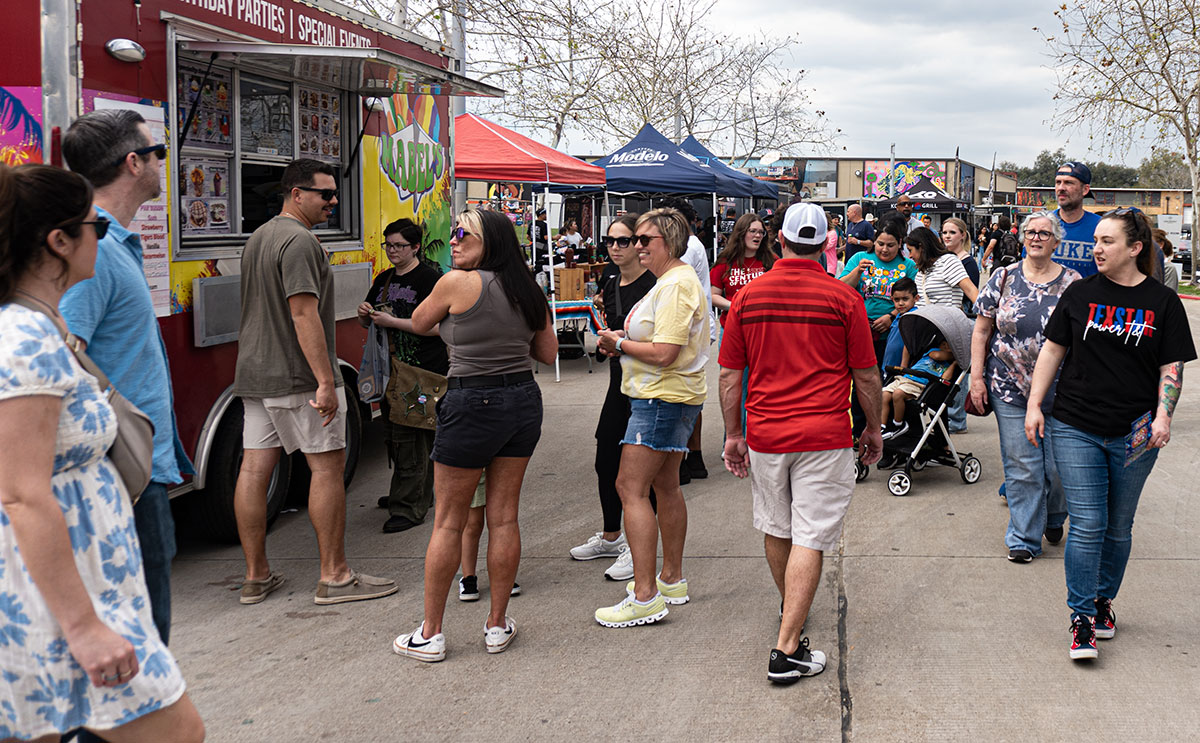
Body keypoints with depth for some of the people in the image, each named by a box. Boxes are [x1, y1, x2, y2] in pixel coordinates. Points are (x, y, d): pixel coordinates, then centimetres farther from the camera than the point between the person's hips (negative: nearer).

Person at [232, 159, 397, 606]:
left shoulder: (257, 238, 17)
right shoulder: (299, 241, -14)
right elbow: (304, 315, -22)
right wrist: (326, 381, -24)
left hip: (255, 375, 9)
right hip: (297, 377, -9)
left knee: (254, 468, 7)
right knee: (327, 466, -2)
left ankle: (256, 577, 13)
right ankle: (334, 577, 1)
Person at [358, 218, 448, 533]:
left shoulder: (429, 279, -8)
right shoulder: (384, 279, 16)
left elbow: (437, 326, -17)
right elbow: (367, 323, 25)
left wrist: (392, 321, -18)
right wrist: (365, 314, 0)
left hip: (422, 371, -8)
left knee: (410, 437, -9)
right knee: (393, 433, 13)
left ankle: (409, 507, -5)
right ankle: (419, 494, 27)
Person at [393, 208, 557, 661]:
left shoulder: (457, 283, -11)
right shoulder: (528, 291, 6)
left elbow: (419, 324, 5)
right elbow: (549, 353, 13)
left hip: (473, 403, -6)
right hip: (524, 401, 6)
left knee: (448, 522, 3)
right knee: (504, 517, 11)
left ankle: (430, 635, 10)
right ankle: (497, 626, 18)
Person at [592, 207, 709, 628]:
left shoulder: (676, 286, -18)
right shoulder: (672, 281, 17)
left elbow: (664, 353, -25)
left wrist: (620, 344, -11)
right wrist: (622, 340, 9)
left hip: (664, 399, -11)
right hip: (669, 398, 11)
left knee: (631, 488, -12)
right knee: (665, 486, 18)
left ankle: (645, 596, -13)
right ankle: (671, 579, 29)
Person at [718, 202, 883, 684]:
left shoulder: (748, 296, 2)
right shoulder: (843, 298, -5)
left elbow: (729, 375, 5)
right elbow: (866, 376, 0)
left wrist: (733, 435, 13)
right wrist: (874, 429, 14)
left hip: (764, 434, 3)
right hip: (824, 436, -3)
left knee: (775, 529, 21)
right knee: (810, 540, -3)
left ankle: (792, 610, 42)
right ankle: (787, 651, -6)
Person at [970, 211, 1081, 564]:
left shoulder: (1072, 283, 2)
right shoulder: (1004, 278, 3)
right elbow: (981, 330, 6)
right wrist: (976, 377, 0)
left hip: (1060, 392, 0)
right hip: (1010, 389, 0)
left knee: (1059, 465, 3)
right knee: (1021, 467, 1)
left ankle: (1054, 517, 33)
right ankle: (1024, 537, 13)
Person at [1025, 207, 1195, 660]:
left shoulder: (1163, 302, 1)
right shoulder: (1081, 293, 3)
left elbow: (1172, 367, 2)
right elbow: (1052, 350, 8)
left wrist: (1163, 416, -12)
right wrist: (1034, 405, 2)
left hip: (1133, 436, 1)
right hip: (1077, 429, 0)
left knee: (1118, 527, 12)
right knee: (1087, 525, -6)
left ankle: (1104, 600, 31)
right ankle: (1081, 619, 3)